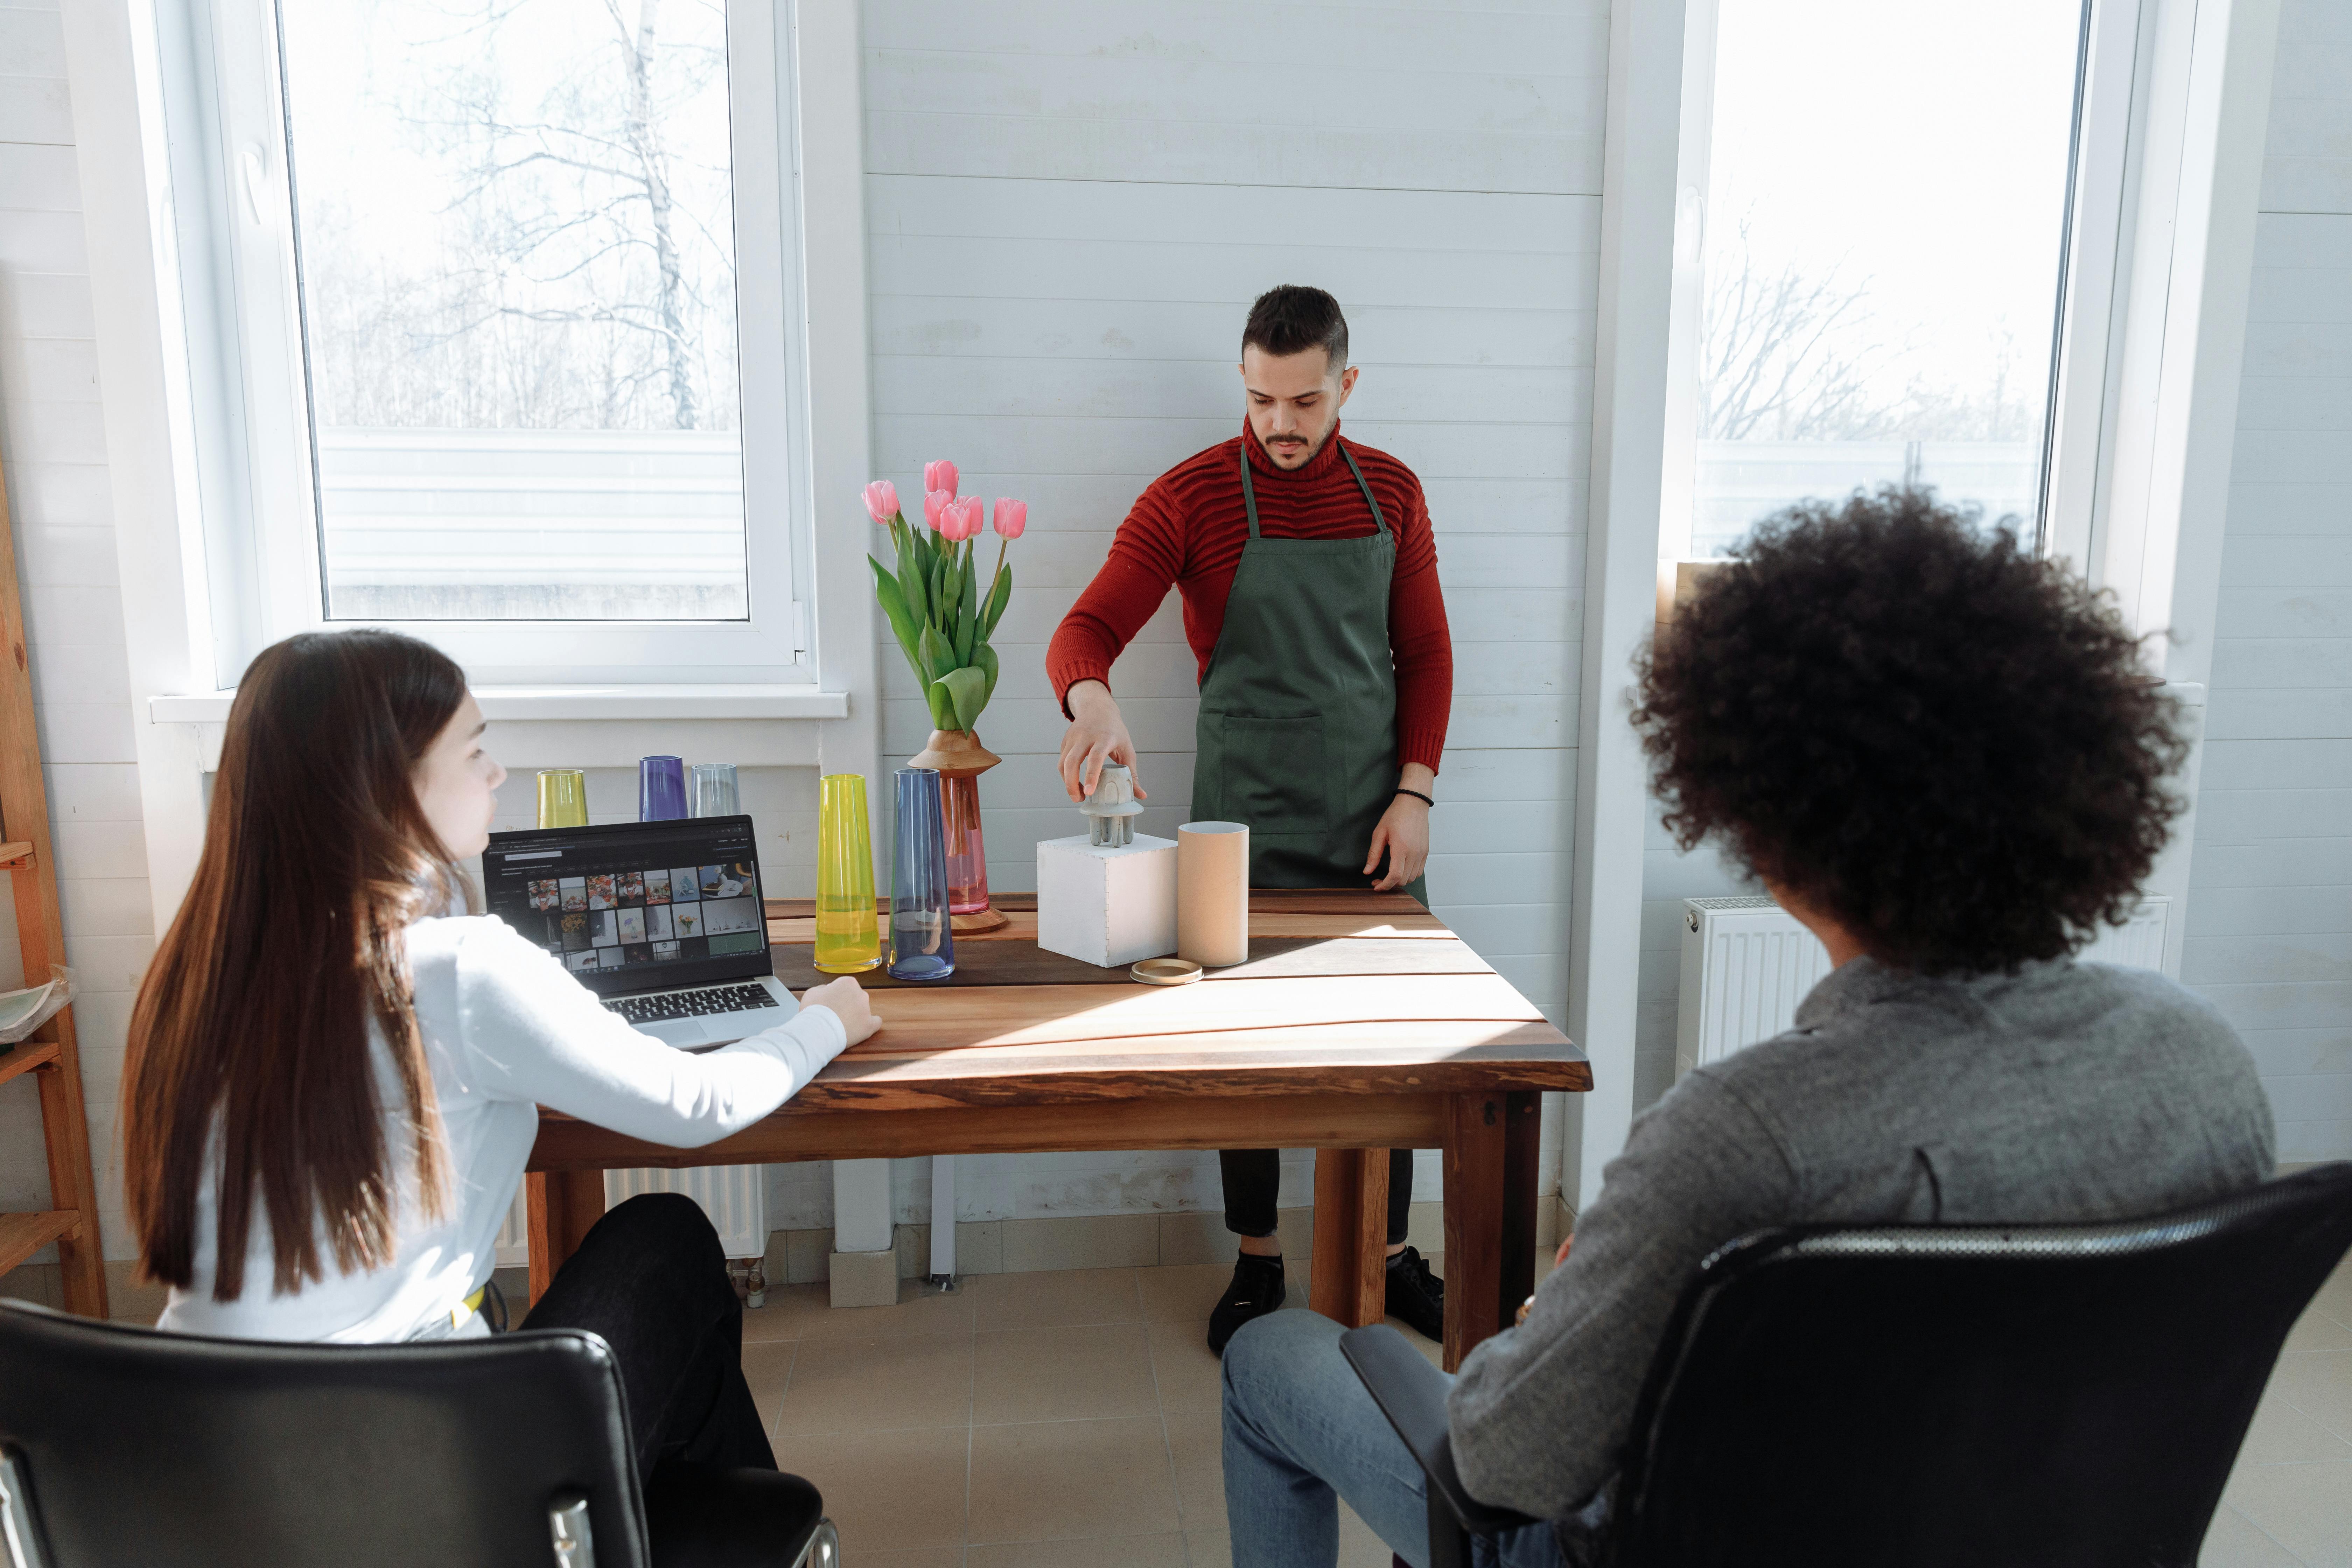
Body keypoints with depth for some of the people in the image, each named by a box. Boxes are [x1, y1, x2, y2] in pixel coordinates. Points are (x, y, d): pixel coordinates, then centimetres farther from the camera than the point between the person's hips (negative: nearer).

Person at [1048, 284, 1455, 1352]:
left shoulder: (1390, 492, 5)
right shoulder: (1191, 497, -6)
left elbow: (1425, 650, 9)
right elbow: (1087, 629, -13)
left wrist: (1415, 791, -1)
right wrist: (1093, 701, -36)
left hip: (1375, 814, 3)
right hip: (1248, 820, -3)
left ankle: (1392, 1257, 29)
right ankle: (1256, 1266, 25)